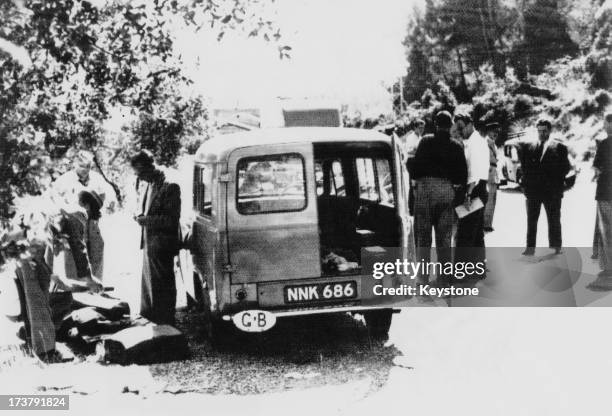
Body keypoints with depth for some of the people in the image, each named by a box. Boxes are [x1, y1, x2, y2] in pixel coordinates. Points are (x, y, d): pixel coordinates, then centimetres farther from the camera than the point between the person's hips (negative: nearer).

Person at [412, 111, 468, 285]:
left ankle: (423, 278, 1)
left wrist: (415, 181, 8)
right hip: (447, 190, 2)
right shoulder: (456, 146, 4)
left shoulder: (426, 141, -1)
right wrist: (458, 186, 17)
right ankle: (444, 276, 13)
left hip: (425, 187, -2)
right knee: (444, 236, 10)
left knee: (423, 234, 4)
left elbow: (416, 164, -3)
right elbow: (463, 171, 4)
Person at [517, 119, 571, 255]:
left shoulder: (559, 147, 0)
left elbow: (566, 167, 0)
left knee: (554, 220, 7)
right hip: (533, 190, 2)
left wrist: (557, 181, -8)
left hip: (552, 190, -2)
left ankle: (556, 247, 15)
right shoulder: (528, 146, 7)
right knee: (531, 220, 4)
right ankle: (530, 248, 8)